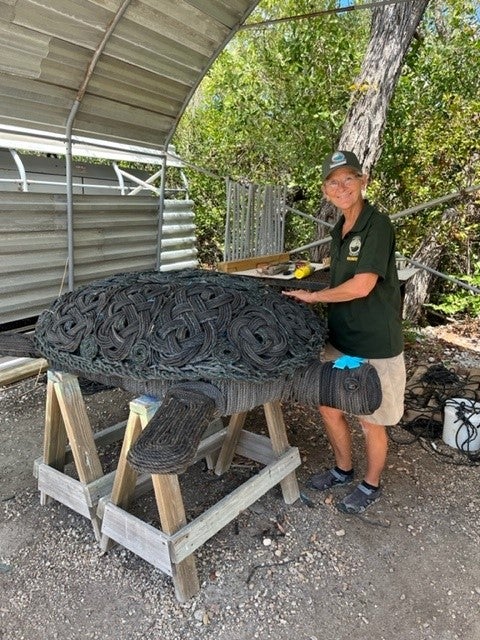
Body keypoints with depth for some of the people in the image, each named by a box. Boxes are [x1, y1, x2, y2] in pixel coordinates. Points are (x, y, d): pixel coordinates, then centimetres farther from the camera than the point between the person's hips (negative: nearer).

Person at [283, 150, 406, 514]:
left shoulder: (377, 225, -16)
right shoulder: (339, 231, 10)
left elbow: (362, 286, -22)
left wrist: (312, 296, -12)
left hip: (374, 346, -8)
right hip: (339, 340, 8)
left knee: (371, 421, 9)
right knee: (330, 408, 17)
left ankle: (371, 485, 33)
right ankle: (343, 470, 41)